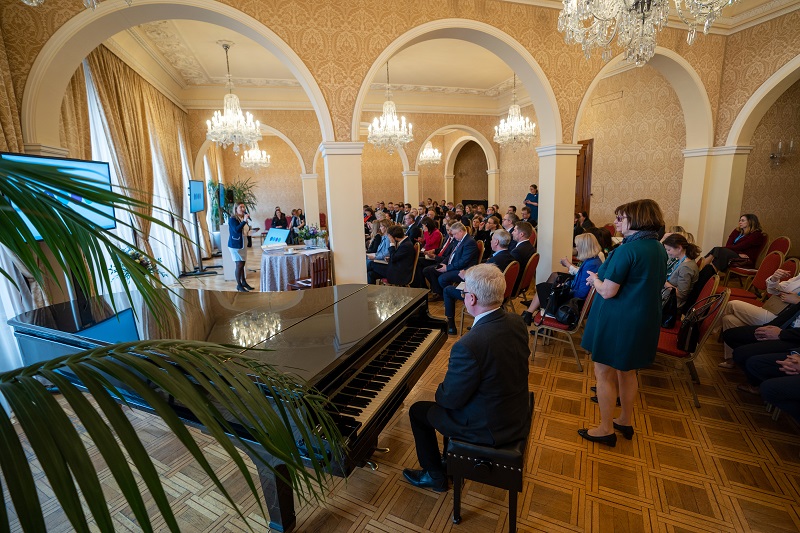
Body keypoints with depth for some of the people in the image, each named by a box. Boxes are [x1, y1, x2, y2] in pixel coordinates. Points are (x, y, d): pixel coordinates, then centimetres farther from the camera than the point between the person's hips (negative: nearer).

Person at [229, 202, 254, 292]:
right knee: (239, 265, -4)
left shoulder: (244, 218, 8)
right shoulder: (232, 219, -12)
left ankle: (244, 282, 24)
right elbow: (236, 230, -28)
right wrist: (244, 221, -32)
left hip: (243, 244, 7)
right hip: (235, 245, -7)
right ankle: (239, 285, 6)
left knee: (242, 264, 14)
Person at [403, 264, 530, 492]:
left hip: (490, 428, -7)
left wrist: (441, 390, 0)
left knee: (417, 411, 12)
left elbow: (450, 398, -21)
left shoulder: (468, 346, -35)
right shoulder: (516, 323, -10)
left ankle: (435, 476, 31)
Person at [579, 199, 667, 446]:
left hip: (618, 322, -9)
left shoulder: (627, 250, -22)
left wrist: (595, 280, -2)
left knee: (604, 373, 6)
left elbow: (608, 292, -22)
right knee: (627, 372, 22)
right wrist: (602, 278, 11)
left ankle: (606, 430, 19)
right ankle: (625, 421, 38)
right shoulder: (659, 249, 6)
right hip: (646, 321, 9)